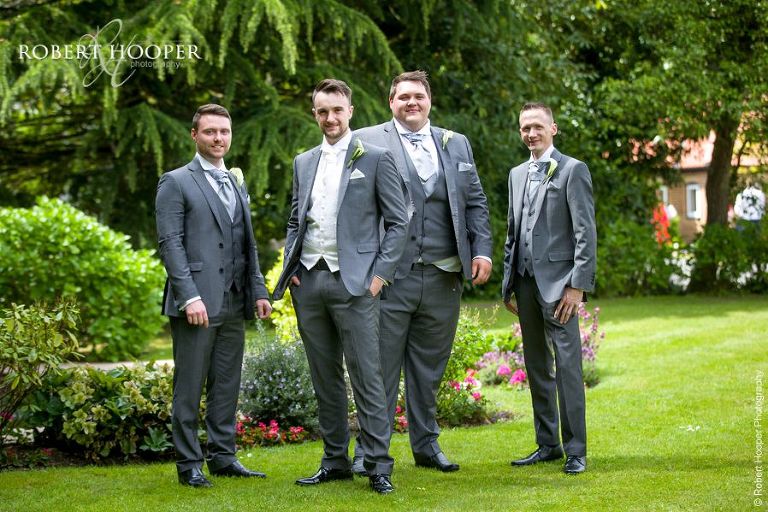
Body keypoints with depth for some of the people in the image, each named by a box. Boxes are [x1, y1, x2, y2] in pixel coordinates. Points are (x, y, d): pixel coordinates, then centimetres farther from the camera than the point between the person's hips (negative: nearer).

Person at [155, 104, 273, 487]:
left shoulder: (236, 186, 20)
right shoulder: (176, 183, -2)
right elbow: (170, 243, -10)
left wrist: (258, 291, 10)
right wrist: (189, 296, -18)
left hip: (234, 304, 6)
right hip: (196, 303, -6)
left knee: (226, 385, 9)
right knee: (189, 387, -1)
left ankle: (223, 457, 16)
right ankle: (188, 463, 5)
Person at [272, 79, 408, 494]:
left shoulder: (376, 159, 1)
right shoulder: (303, 163, 16)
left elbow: (397, 222, -1)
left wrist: (380, 274, -9)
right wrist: (291, 268, 7)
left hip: (353, 282, -5)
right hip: (308, 281, 5)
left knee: (366, 375, -7)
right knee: (324, 378, 10)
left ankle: (378, 465, -4)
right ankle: (334, 461, 17)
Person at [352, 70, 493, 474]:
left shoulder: (456, 145, 15)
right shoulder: (368, 142, 1)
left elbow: (475, 202, 15)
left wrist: (482, 250, 2)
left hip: (443, 276, 4)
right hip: (390, 274, -4)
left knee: (430, 368, 13)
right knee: (380, 366, -1)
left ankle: (426, 444, 23)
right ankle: (369, 449, 6)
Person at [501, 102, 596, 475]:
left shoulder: (572, 170, -3)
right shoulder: (517, 175, 18)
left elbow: (585, 233, -8)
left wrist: (577, 284, -15)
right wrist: (509, 283, 15)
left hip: (557, 282, -7)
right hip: (526, 282, 7)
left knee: (567, 365, -7)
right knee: (536, 367, 10)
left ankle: (576, 450, -3)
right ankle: (547, 444, 17)